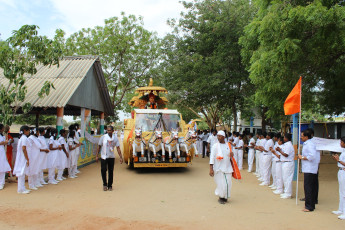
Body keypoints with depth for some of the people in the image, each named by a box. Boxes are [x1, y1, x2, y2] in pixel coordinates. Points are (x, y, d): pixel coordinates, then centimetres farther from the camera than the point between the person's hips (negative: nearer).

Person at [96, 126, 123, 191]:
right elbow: (99, 147, 2)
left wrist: (120, 157, -9)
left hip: (111, 157, 2)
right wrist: (97, 156, 0)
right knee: (103, 170, -6)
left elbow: (118, 148, -2)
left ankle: (110, 185, 19)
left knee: (111, 171, 5)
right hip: (104, 157, -1)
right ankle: (105, 184, 15)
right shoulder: (103, 137, -5)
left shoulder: (115, 138, -2)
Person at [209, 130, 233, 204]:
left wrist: (231, 154, -3)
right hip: (219, 168, -4)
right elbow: (212, 157, -9)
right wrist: (211, 169, -16)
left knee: (228, 183, 4)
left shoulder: (228, 145, 8)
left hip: (227, 167, 4)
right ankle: (221, 197, 17)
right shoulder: (215, 146, -5)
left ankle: (225, 197, 26)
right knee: (221, 184, -5)